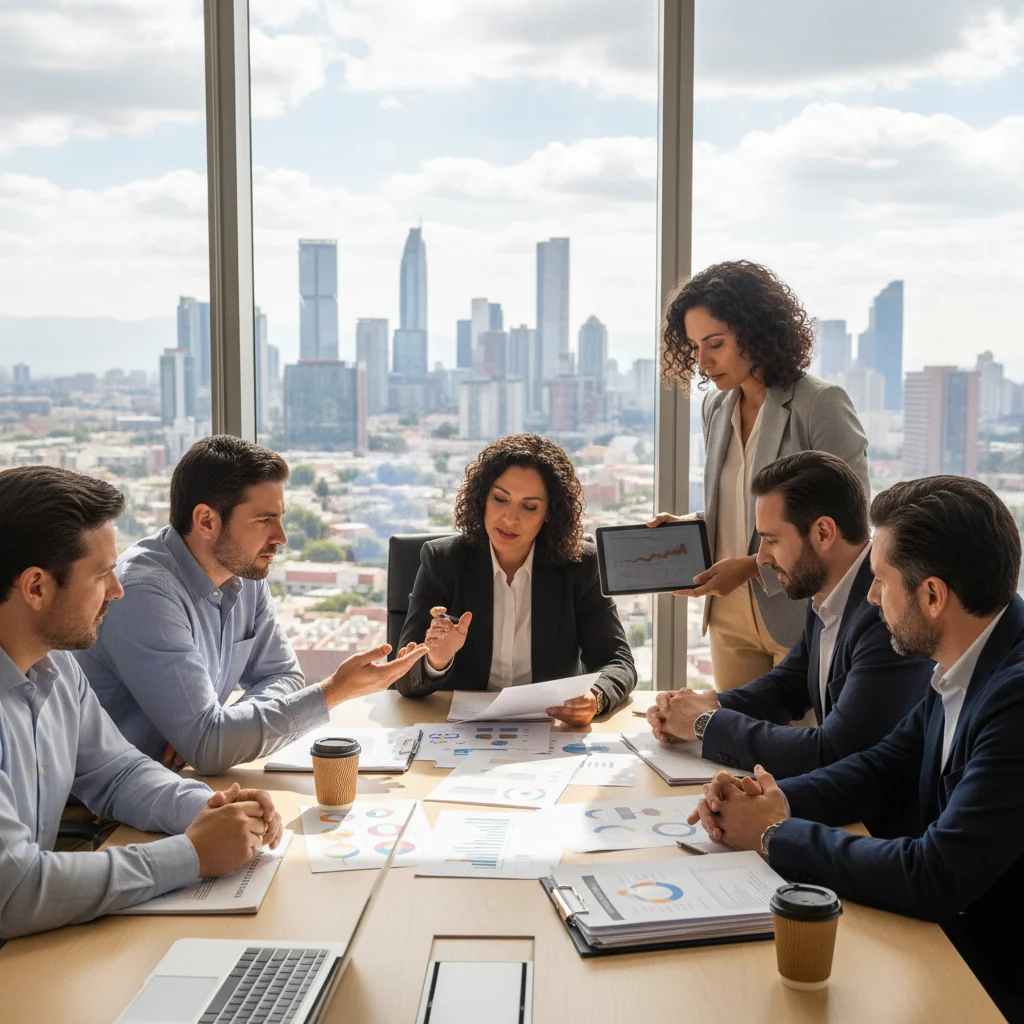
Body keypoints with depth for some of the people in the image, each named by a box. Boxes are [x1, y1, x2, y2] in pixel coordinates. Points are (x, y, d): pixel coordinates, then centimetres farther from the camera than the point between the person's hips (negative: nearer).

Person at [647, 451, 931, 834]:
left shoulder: (890, 612, -26)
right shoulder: (826, 597, 3)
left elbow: (832, 754, -28)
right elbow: (787, 685, 18)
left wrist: (707, 723, -16)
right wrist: (711, 704, -2)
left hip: (885, 827, -8)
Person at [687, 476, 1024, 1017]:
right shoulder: (969, 666, 0)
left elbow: (935, 877, -30)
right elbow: (882, 767, 10)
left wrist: (776, 835, -17)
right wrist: (776, 800, -8)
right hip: (950, 932, 7)